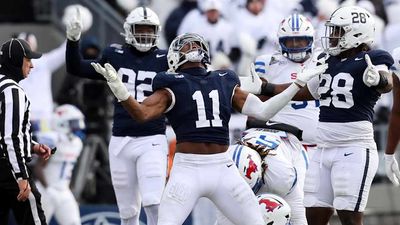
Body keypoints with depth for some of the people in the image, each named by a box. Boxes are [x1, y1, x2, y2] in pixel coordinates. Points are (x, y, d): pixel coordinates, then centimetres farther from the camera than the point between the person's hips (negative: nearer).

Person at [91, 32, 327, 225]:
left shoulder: (224, 83, 13)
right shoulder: (173, 86, 1)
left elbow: (263, 110, 11)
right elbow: (142, 113, -13)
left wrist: (299, 82, 10)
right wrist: (119, 89, -31)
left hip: (223, 169, 4)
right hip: (188, 169, -4)